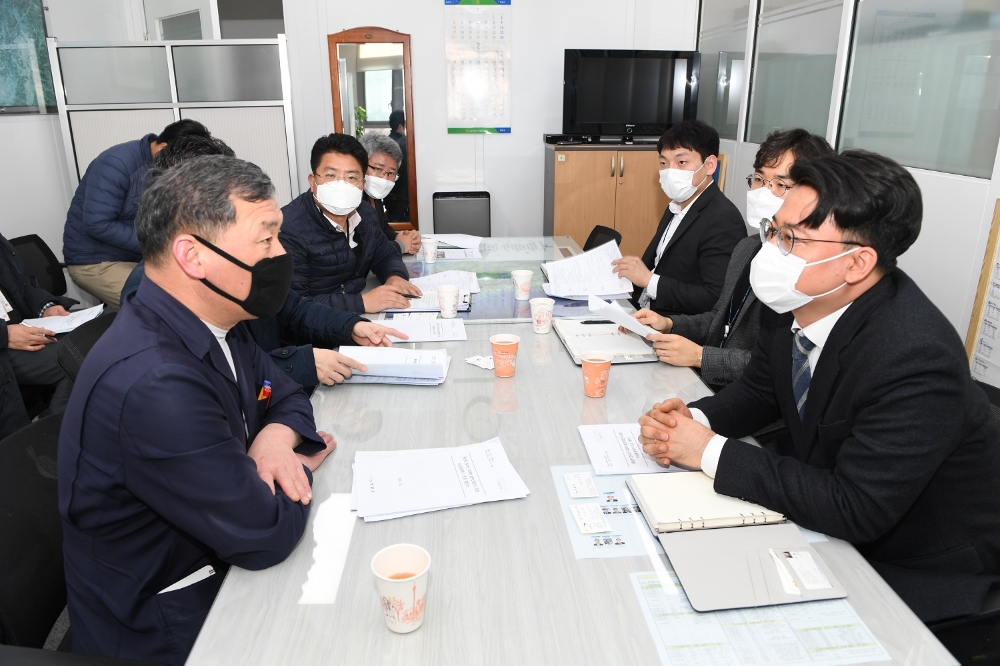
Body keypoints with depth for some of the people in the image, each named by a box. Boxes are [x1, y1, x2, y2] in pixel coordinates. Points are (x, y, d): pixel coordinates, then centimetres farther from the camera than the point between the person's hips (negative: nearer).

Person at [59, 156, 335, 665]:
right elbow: (266, 536, -27)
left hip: (219, 560, 7)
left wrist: (277, 437, -12)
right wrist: (299, 465, -8)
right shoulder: (153, 385, -32)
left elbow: (287, 397, 9)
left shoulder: (213, 321, -5)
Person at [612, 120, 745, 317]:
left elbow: (716, 300, -23)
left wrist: (649, 279, -20)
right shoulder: (677, 207, 13)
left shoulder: (723, 220, -16)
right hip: (643, 314, 8)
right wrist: (629, 273, -6)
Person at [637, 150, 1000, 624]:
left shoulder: (918, 361, -33)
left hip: (921, 568, -6)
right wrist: (693, 420, -16)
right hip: (832, 517, 6)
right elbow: (759, 389, 5)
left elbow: (854, 511, -31)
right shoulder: (793, 301, -11)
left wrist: (710, 451, -29)